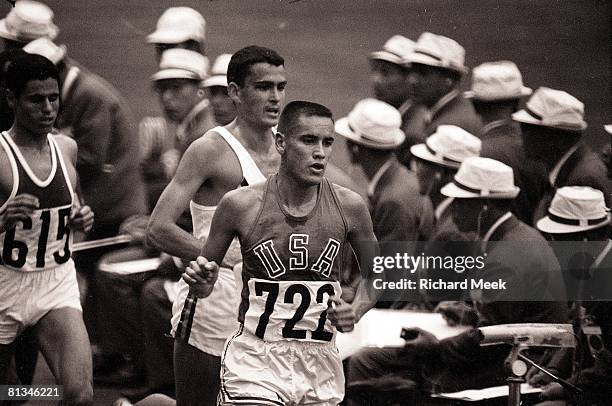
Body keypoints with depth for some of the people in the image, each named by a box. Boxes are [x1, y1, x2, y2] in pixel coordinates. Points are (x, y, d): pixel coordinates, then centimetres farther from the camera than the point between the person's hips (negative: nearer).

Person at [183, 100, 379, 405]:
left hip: (320, 366, 3)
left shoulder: (348, 206, -3)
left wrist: (357, 311, -5)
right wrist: (202, 283, -18)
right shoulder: (242, 205, -8)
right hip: (255, 365, -3)